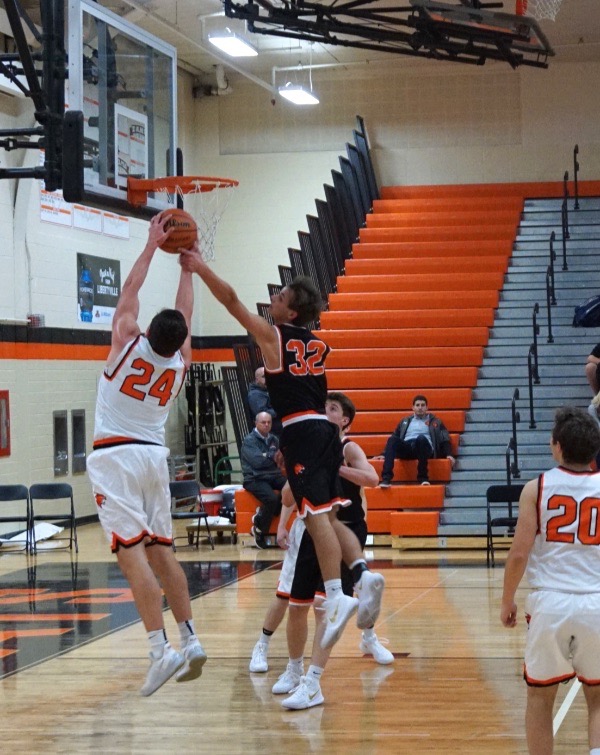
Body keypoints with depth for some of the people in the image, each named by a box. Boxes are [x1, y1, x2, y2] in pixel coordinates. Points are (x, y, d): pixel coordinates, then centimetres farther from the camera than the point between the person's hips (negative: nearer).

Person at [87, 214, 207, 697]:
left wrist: (153, 245, 13)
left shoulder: (128, 343, -7)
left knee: (132, 551, -12)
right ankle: (190, 639, 9)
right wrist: (186, 267, 26)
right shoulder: (181, 362, 3)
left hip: (115, 455, -5)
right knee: (160, 549, 13)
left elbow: (131, 291, 4)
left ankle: (161, 650, -21)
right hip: (154, 456, 5)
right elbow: (186, 315, 18)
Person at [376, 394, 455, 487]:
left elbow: (444, 439, 14)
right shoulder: (405, 421, 30)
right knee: (392, 439, -32)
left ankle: (423, 478, -36)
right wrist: (384, 454, 14)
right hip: (406, 448, 2)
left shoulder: (435, 422, 23)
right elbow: (395, 436, 26)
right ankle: (386, 478, -43)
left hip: (424, 447, -2)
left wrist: (448, 454, -4)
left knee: (421, 438, -39)